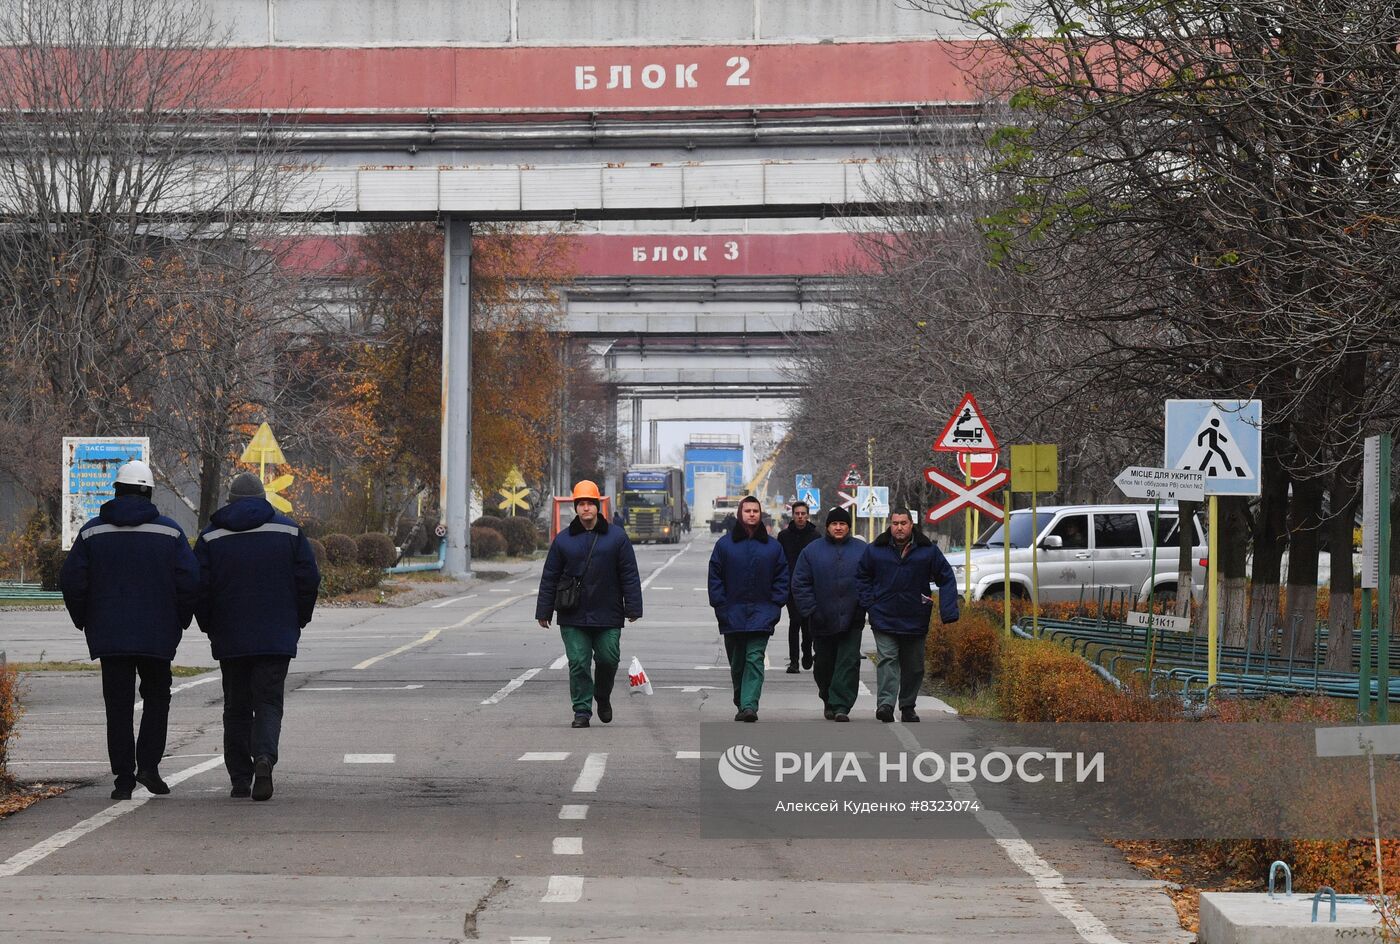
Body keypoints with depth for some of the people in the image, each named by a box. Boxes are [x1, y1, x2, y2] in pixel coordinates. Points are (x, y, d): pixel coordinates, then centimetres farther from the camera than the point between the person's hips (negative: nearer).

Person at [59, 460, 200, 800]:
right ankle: (148, 764, 1)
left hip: (109, 634, 1)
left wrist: (85, 621, 13)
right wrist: (179, 622, 8)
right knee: (157, 698, 15)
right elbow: (189, 582, -5)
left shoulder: (92, 532, 1)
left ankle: (124, 777, 2)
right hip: (158, 636, -1)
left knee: (118, 705, 5)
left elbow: (71, 581, 0)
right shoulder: (169, 532, -1)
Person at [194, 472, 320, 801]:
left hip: (229, 638, 1)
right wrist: (297, 621, 13)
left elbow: (199, 588, -1)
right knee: (268, 702, 2)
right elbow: (309, 579, 1)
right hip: (276, 637, 0)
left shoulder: (210, 537, 2)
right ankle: (264, 757, -25)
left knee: (237, 708, 10)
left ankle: (240, 779, 8)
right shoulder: (288, 531, 3)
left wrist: (210, 627, 13)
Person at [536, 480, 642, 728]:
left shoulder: (616, 536, 3)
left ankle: (603, 697, 30)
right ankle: (582, 711, 6)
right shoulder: (563, 540, 5)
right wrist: (544, 611, 5)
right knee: (578, 664, -2)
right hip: (573, 618, 0)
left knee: (608, 659, 3)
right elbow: (549, 578, 8)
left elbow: (629, 575, 3)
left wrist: (633, 608, -3)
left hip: (607, 615, 0)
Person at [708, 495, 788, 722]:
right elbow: (715, 577, 5)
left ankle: (749, 705, -19)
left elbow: (782, 578, 11)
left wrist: (775, 605, 0)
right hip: (733, 614, 1)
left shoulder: (773, 546, 8)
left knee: (755, 659, -13)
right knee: (737, 663, 9)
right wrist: (720, 606, -4)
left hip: (761, 613, -1)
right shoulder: (724, 544, 6)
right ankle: (741, 704, 26)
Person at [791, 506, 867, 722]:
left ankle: (841, 706, -9)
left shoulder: (862, 550, 3)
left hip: (852, 621, -1)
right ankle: (828, 702, 29)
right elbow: (800, 583, 1)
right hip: (823, 621, 1)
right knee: (824, 664, 10)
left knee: (848, 662, -8)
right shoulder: (812, 550, 2)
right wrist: (810, 610, -7)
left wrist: (864, 606, -7)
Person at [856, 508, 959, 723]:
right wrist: (869, 604, 1)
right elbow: (861, 577, 14)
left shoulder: (928, 551, 0)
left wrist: (948, 611, -7)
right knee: (887, 659, -15)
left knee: (914, 666, 10)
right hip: (884, 619, -2)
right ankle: (885, 704, -25)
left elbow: (947, 579, 4)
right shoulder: (876, 550, 1)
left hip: (915, 621, 2)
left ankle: (908, 707, 24)